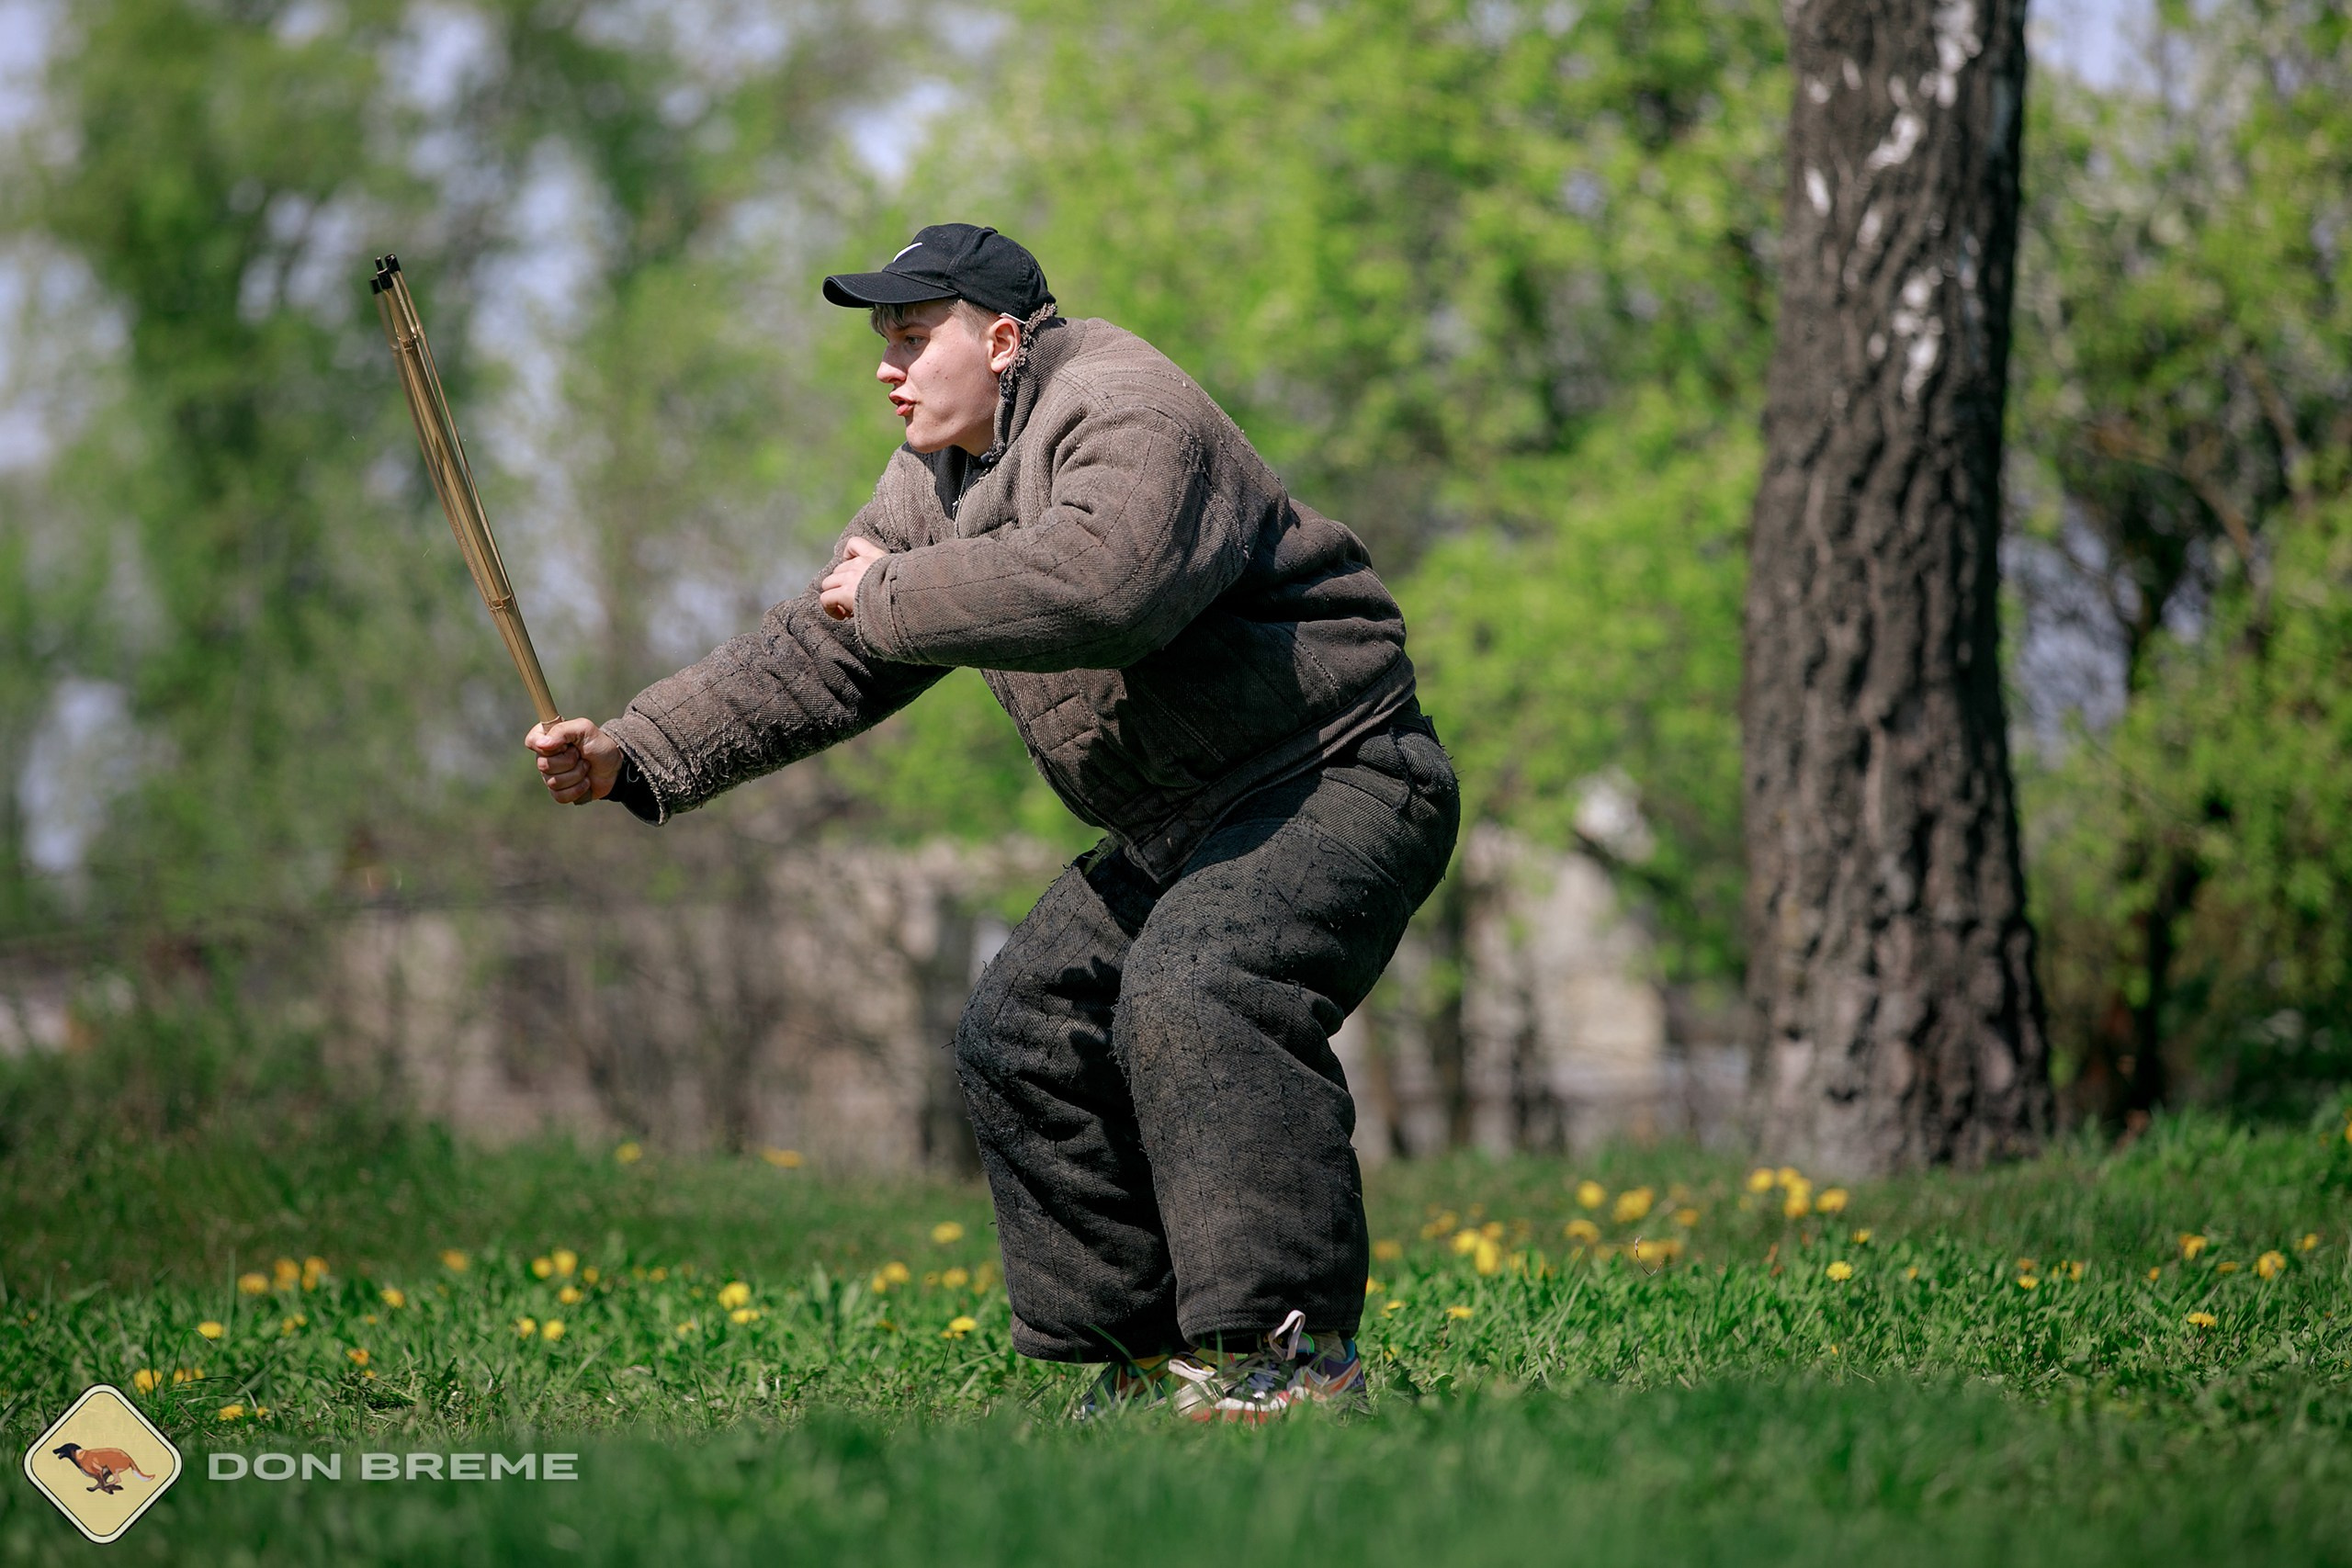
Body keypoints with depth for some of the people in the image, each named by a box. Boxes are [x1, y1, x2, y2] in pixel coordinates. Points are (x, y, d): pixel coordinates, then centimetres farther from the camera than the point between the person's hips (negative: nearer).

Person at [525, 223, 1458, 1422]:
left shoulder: (1128, 414, -20)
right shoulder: (932, 486, 11)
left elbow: (1098, 584, -42)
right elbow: (816, 658, 8)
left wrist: (893, 594, -29)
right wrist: (635, 753, -5)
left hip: (1335, 777, -10)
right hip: (1180, 825, 10)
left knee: (1193, 993, -31)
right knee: (1020, 1031, 7)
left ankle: (1294, 1350, -29)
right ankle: (1151, 1354, 11)